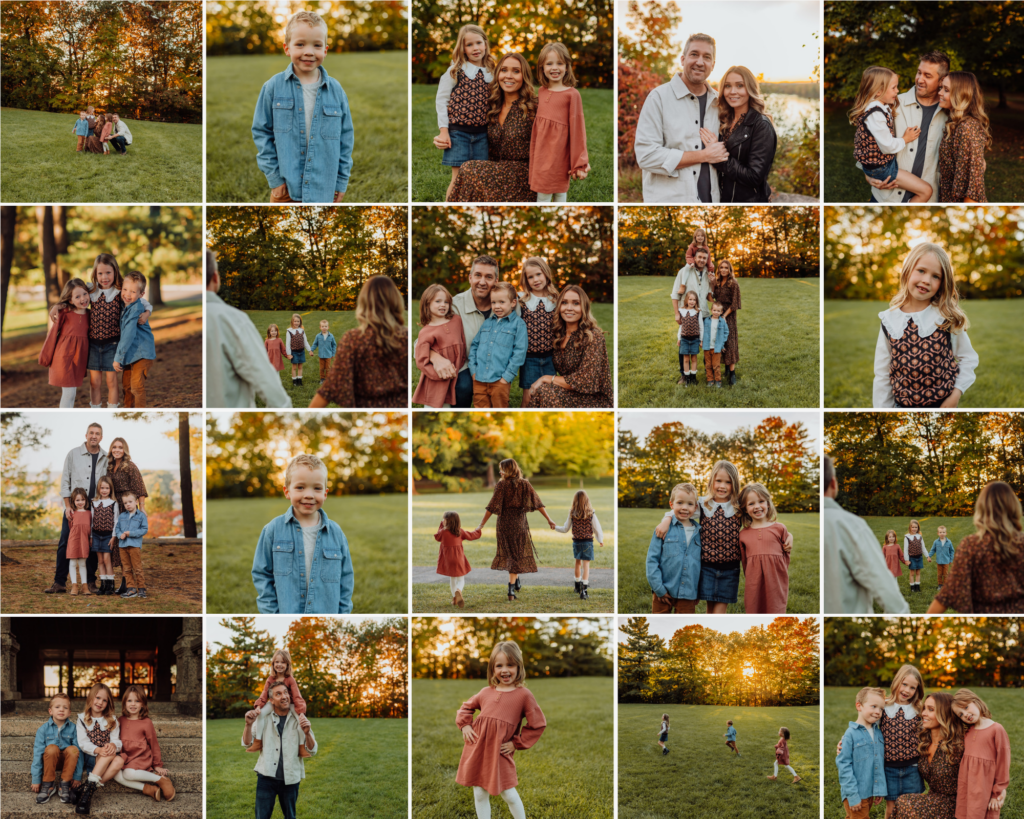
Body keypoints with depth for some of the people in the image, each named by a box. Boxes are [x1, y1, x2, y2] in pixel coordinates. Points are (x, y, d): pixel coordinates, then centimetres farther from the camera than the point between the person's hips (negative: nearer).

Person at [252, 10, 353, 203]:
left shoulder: (336, 90, -1)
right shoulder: (273, 87, -4)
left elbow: (346, 137, 5)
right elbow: (261, 132, 0)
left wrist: (341, 181, 3)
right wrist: (273, 177, -5)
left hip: (323, 190, 1)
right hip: (285, 188, -1)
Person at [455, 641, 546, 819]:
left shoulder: (524, 695, -5)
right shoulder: (486, 692, 6)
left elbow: (538, 724, -2)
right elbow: (466, 707, 23)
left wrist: (517, 743, -3)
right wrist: (465, 725, 5)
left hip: (499, 752, -4)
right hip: (477, 749, 4)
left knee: (508, 794, 1)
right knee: (480, 794, 9)